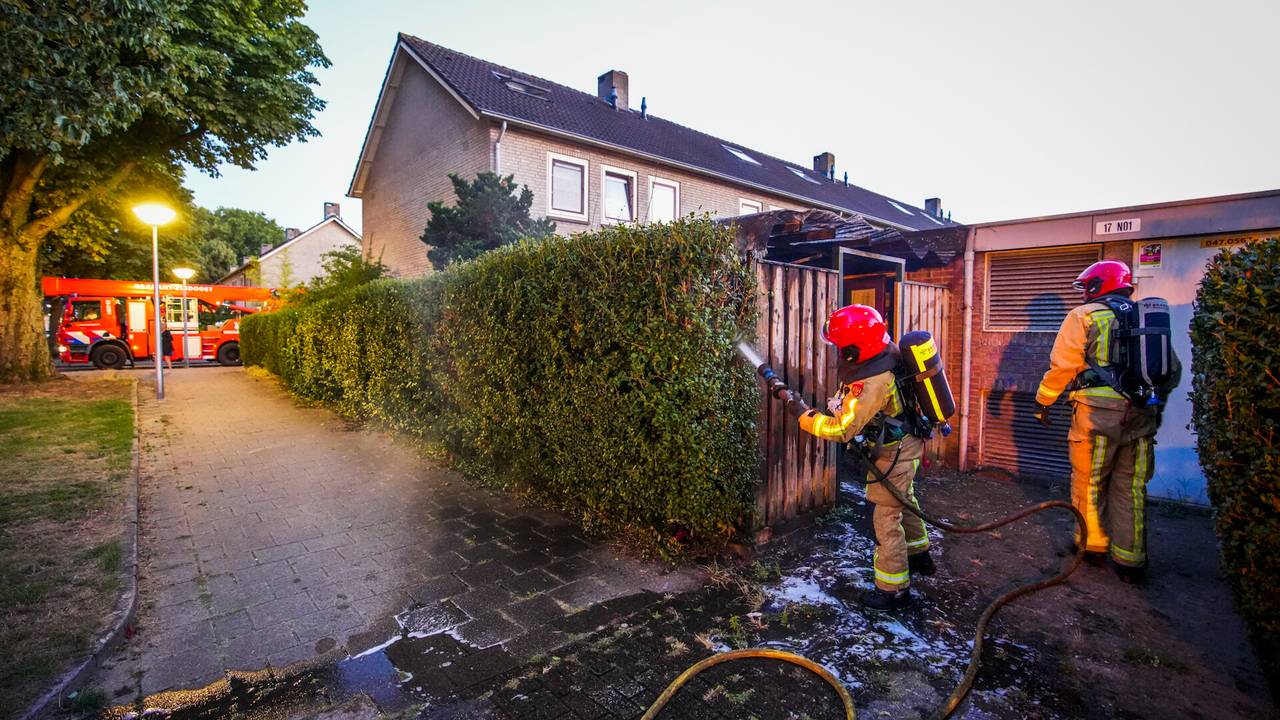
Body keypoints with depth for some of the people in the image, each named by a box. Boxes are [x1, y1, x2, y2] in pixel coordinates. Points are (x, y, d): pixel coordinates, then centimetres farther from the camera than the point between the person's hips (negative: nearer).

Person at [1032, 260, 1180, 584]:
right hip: (1142, 416, 5)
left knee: (1089, 481, 10)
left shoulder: (1083, 316, -3)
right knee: (1131, 488, 11)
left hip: (1098, 412, -5)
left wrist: (1043, 401, 1)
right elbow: (1173, 369, 16)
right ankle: (1130, 560, 17)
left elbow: (1063, 366, -9)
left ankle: (1093, 545, 22)